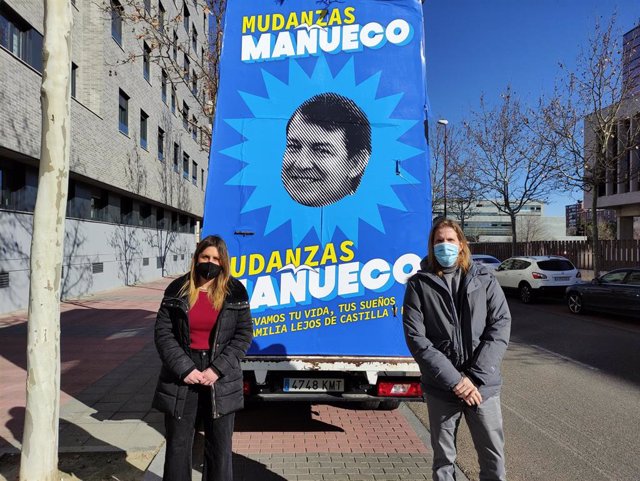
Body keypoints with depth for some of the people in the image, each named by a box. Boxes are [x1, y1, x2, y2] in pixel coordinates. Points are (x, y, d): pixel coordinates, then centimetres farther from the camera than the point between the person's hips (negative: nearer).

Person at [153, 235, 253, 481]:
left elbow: (243, 334, -3)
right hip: (181, 380, 0)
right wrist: (184, 369, -13)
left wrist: (217, 369, -12)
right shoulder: (178, 290, -1)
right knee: (178, 445, 12)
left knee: (220, 446, 11)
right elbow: (163, 333, -3)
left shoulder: (235, 292, -2)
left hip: (221, 382, 0)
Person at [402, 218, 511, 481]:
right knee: (443, 460, 13)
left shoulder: (484, 279, 3)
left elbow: (501, 325, -3)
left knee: (494, 459, 9)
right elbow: (416, 338, -7)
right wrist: (454, 380, -14)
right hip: (440, 388, 0)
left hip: (483, 385, 1)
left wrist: (475, 377, -12)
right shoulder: (419, 284, -2)